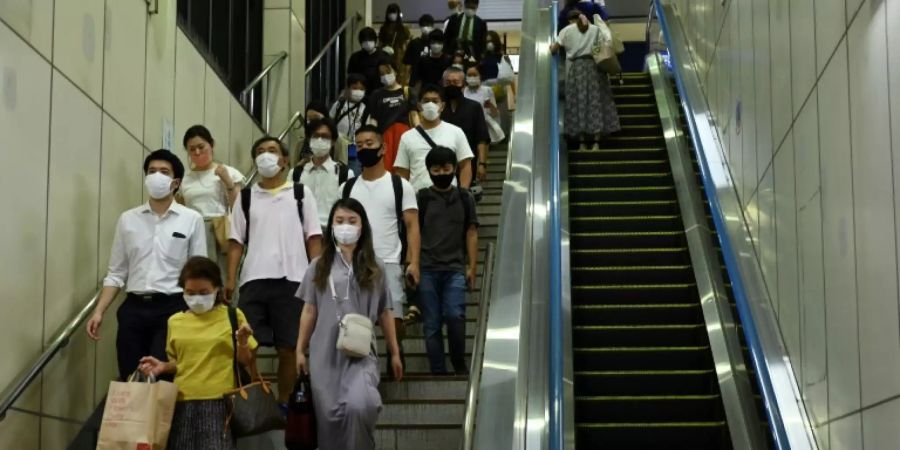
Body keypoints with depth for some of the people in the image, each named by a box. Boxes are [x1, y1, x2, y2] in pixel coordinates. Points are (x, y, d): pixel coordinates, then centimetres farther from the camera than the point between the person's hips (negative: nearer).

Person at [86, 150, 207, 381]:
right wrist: (99, 312, 0)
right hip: (133, 308, 3)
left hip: (172, 308, -3)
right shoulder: (128, 219, 10)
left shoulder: (192, 219, 2)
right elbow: (116, 274, 11)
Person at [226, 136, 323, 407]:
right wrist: (230, 278, 0)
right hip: (254, 280, 2)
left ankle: (284, 405, 10)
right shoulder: (246, 196, 14)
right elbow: (237, 240, 11)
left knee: (288, 347, 1)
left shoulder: (301, 193, 9)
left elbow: (313, 237, 6)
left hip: (292, 279, -1)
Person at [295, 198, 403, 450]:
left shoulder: (375, 269, 6)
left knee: (358, 406, -23)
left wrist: (395, 353, 10)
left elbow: (385, 314, 9)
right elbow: (309, 311, 10)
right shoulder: (319, 267, 7)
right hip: (325, 351, 2)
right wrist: (300, 349, 7)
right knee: (328, 414, 1)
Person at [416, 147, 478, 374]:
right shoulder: (422, 198, 7)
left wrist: (472, 267, 3)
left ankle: (459, 364, 3)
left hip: (455, 269, 0)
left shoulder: (464, 198, 11)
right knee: (431, 324, 0)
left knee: (455, 315, -16)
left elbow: (471, 234, 11)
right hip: (427, 270, 0)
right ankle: (438, 372, 7)